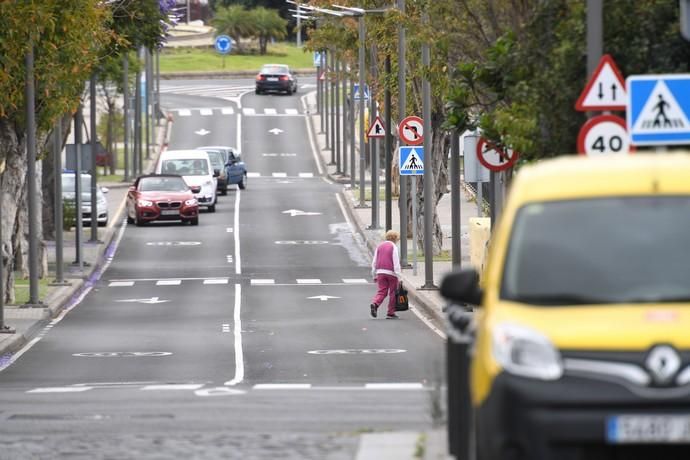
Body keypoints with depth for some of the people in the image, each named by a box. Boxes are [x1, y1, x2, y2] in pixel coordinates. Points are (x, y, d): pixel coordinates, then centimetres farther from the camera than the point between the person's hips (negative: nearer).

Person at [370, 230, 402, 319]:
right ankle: (391, 313, 7)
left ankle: (374, 304, -23)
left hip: (380, 272, 5)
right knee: (392, 293, 5)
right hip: (391, 272, -5)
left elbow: (374, 262, 13)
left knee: (381, 291, 5)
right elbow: (396, 262, -12)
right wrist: (399, 276, -11)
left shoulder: (379, 246, 12)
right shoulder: (394, 247, -6)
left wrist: (374, 275, 19)